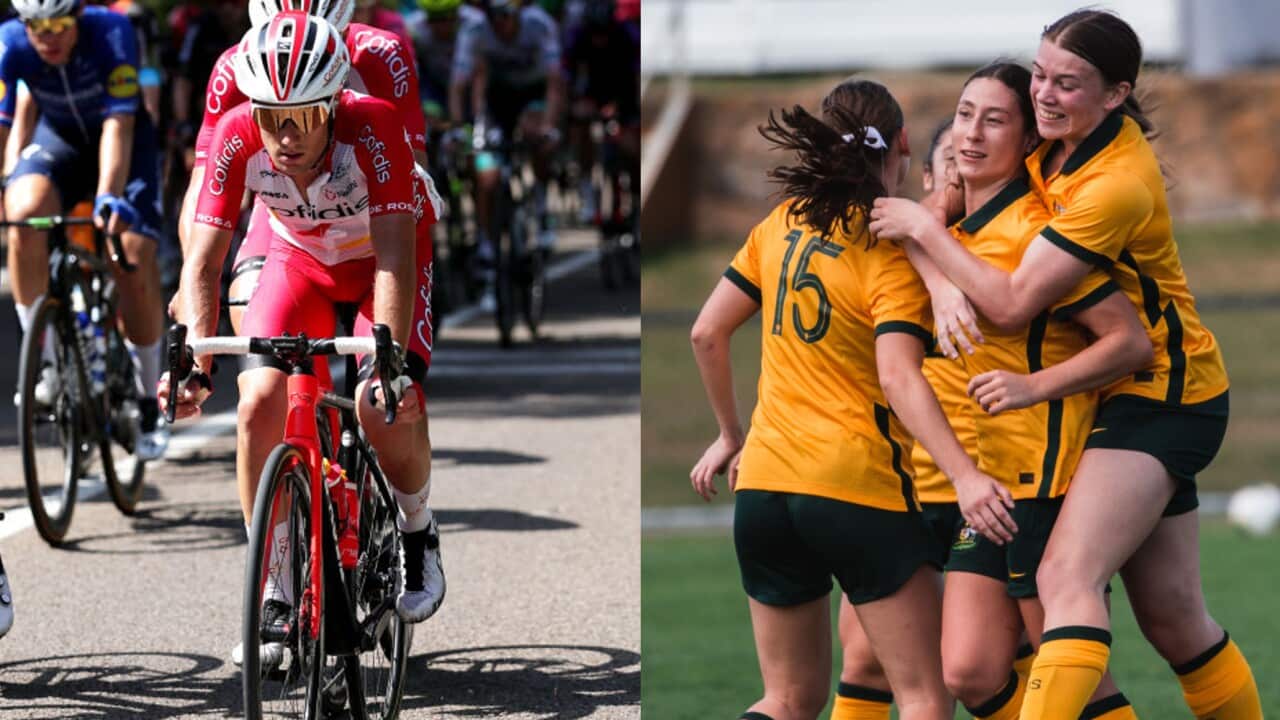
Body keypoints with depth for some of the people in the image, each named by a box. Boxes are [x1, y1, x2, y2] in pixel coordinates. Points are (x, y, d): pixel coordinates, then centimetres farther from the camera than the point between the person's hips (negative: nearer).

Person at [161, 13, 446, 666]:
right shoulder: (237, 137, -30)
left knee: (386, 407, -25)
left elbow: (395, 261, -42)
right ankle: (275, 595, -5)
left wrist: (397, 362, -54)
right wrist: (196, 363, -44)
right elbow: (203, 261, -30)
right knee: (259, 402, -18)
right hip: (299, 257, 3)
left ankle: (417, 530, 7)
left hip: (384, 254, -3)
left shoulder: (373, 127, -37)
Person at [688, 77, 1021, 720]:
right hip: (856, 487, -6)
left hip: (763, 481, 6)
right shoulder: (893, 255, -10)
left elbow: (706, 333, 11)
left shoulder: (781, 224, 6)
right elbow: (898, 379, -23)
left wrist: (730, 434, 24)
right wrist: (964, 476, -31)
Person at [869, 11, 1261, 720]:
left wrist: (924, 230, -13)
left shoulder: (1117, 184, -24)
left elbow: (1011, 304, -23)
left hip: (1158, 395, -9)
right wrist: (946, 284, -10)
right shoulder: (1056, 139, 1)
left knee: (1067, 580, -24)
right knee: (1171, 617, 10)